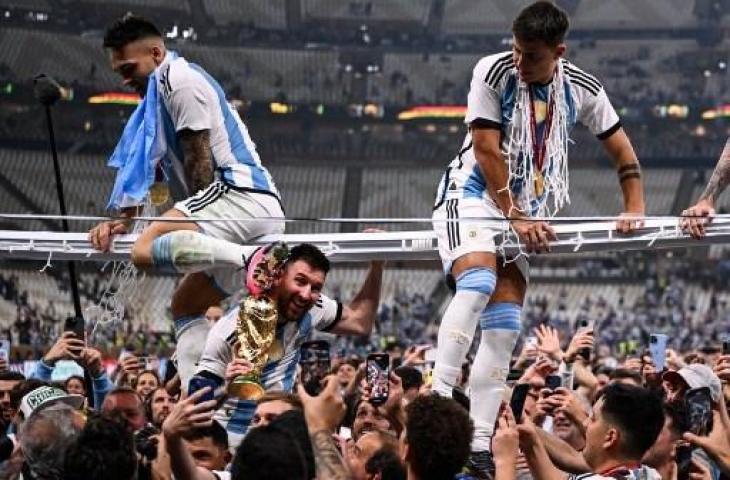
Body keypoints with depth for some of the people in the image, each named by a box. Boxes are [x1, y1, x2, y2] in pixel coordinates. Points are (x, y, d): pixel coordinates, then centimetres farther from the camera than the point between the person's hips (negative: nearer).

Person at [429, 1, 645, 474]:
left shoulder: (582, 88, -3)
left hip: (523, 213, 4)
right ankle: (438, 399, -35)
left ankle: (479, 445, -6)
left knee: (504, 328, -4)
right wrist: (516, 217, -17)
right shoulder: (493, 72, -15)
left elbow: (622, 149, 9)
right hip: (473, 195, -4)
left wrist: (635, 209, 0)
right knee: (478, 284, -31)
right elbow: (487, 152, -15)